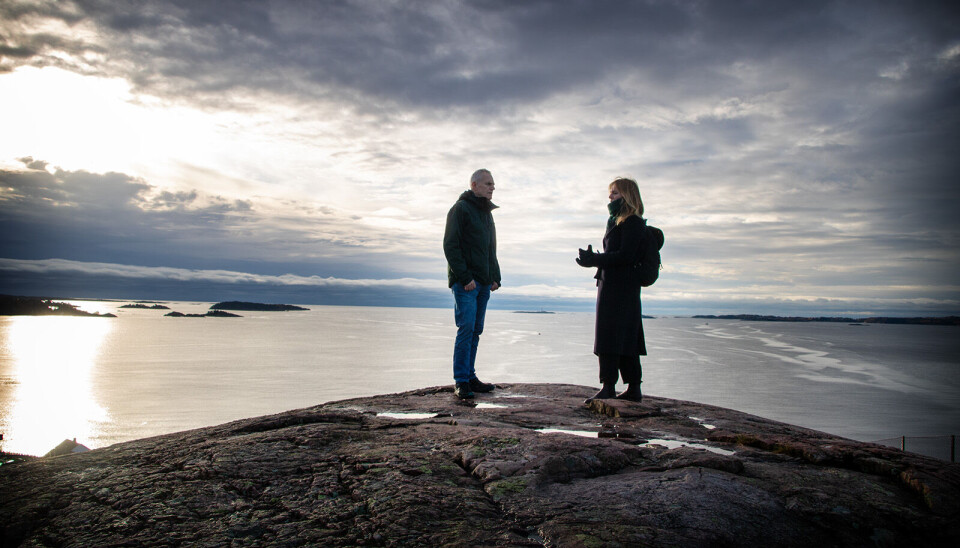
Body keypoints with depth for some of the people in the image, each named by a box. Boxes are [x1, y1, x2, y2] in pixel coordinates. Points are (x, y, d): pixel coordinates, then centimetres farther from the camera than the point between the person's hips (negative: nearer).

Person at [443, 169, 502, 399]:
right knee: (466, 328, -12)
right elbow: (450, 246, -12)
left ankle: (470, 377, 15)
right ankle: (461, 382, -7)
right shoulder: (460, 209, -5)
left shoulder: (487, 212, 20)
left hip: (483, 283, 8)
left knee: (475, 331, 9)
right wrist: (465, 277, -17)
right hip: (465, 283, -8)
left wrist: (495, 277, 14)